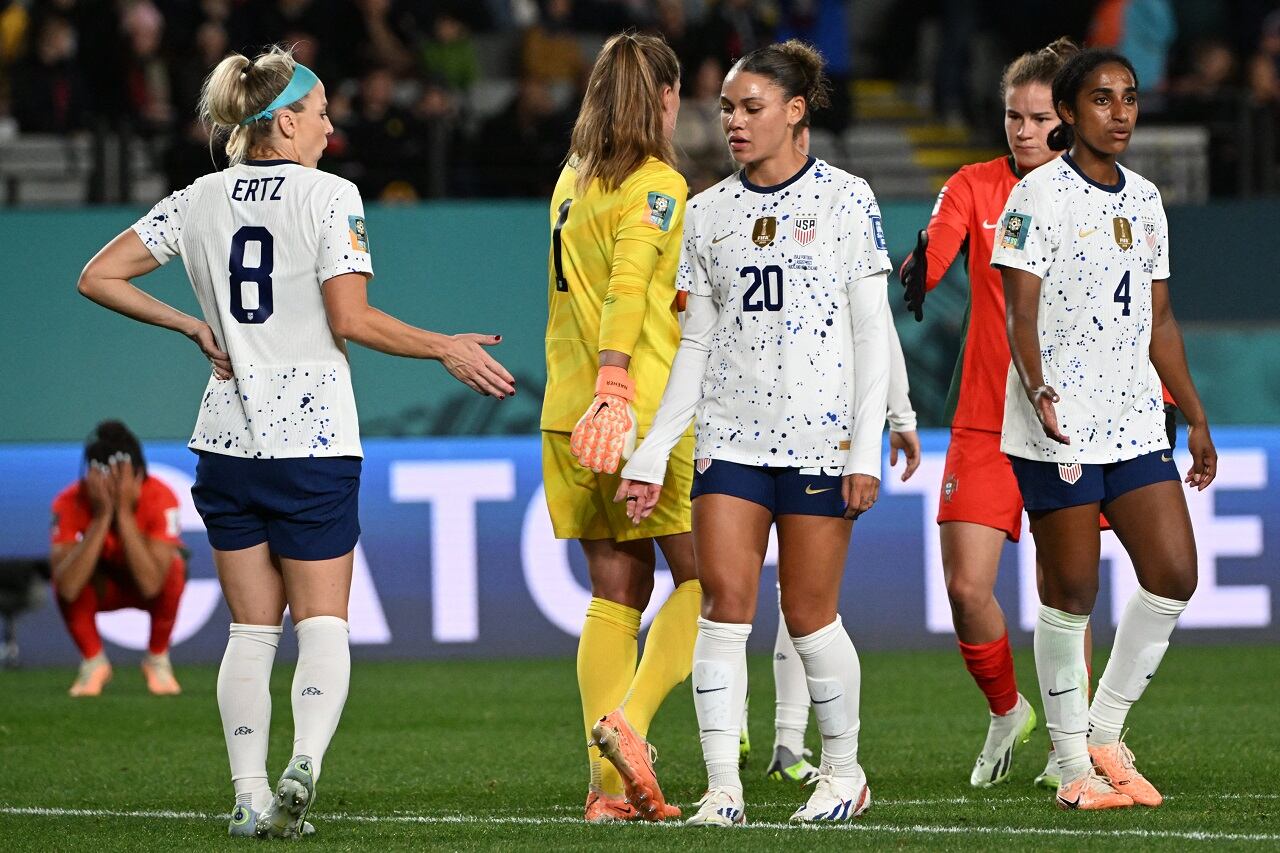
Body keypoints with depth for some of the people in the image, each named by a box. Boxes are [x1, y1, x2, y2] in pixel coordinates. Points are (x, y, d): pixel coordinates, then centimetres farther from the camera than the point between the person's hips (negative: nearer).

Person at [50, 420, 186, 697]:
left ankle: (158, 661, -9)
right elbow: (67, 589, -40)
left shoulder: (160, 498, -31)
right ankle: (93, 663, -6)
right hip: (102, 588, 1)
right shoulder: (71, 502, -28)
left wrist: (124, 513, -44)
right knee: (64, 577, -32)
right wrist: (101, 517, -43)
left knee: (174, 568, -34)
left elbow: (150, 585, -41)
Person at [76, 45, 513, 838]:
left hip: (227, 440, 4)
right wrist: (446, 349, -4)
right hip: (314, 442, -4)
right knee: (322, 624, 0)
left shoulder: (198, 201, 8)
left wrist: (193, 326, 14)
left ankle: (252, 794, -1)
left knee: (252, 629, 9)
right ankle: (304, 762, -24)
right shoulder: (329, 196, -6)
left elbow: (99, 277, 9)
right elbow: (351, 320, -14)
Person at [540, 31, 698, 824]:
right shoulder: (657, 185, -8)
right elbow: (626, 290, -20)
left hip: (570, 412, 7)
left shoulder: (573, 181, 15)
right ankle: (629, 721, -13)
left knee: (616, 592, 8)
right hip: (643, 403, -7)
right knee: (701, 576, 2)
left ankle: (611, 782, 3)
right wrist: (613, 390, -27)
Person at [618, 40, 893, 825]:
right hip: (730, 434, 3)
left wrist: (867, 450, -8)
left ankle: (845, 771, 18)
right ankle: (723, 787, -8)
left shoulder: (846, 199, 0)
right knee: (724, 602, -9)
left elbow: (872, 333, -1)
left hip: (821, 436, -3)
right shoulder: (709, 213, 10)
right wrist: (652, 455, 8)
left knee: (810, 615, 0)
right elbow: (696, 345, 13)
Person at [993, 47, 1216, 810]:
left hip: (1137, 424, 6)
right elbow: (1020, 313, -12)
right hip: (1059, 429, -6)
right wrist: (1038, 390, -28)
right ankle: (1075, 766, 7)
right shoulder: (1038, 195, -6)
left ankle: (1105, 734, 12)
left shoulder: (1145, 201, 14)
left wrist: (1196, 418, 18)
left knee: (1174, 575, -2)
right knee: (1071, 593, -2)